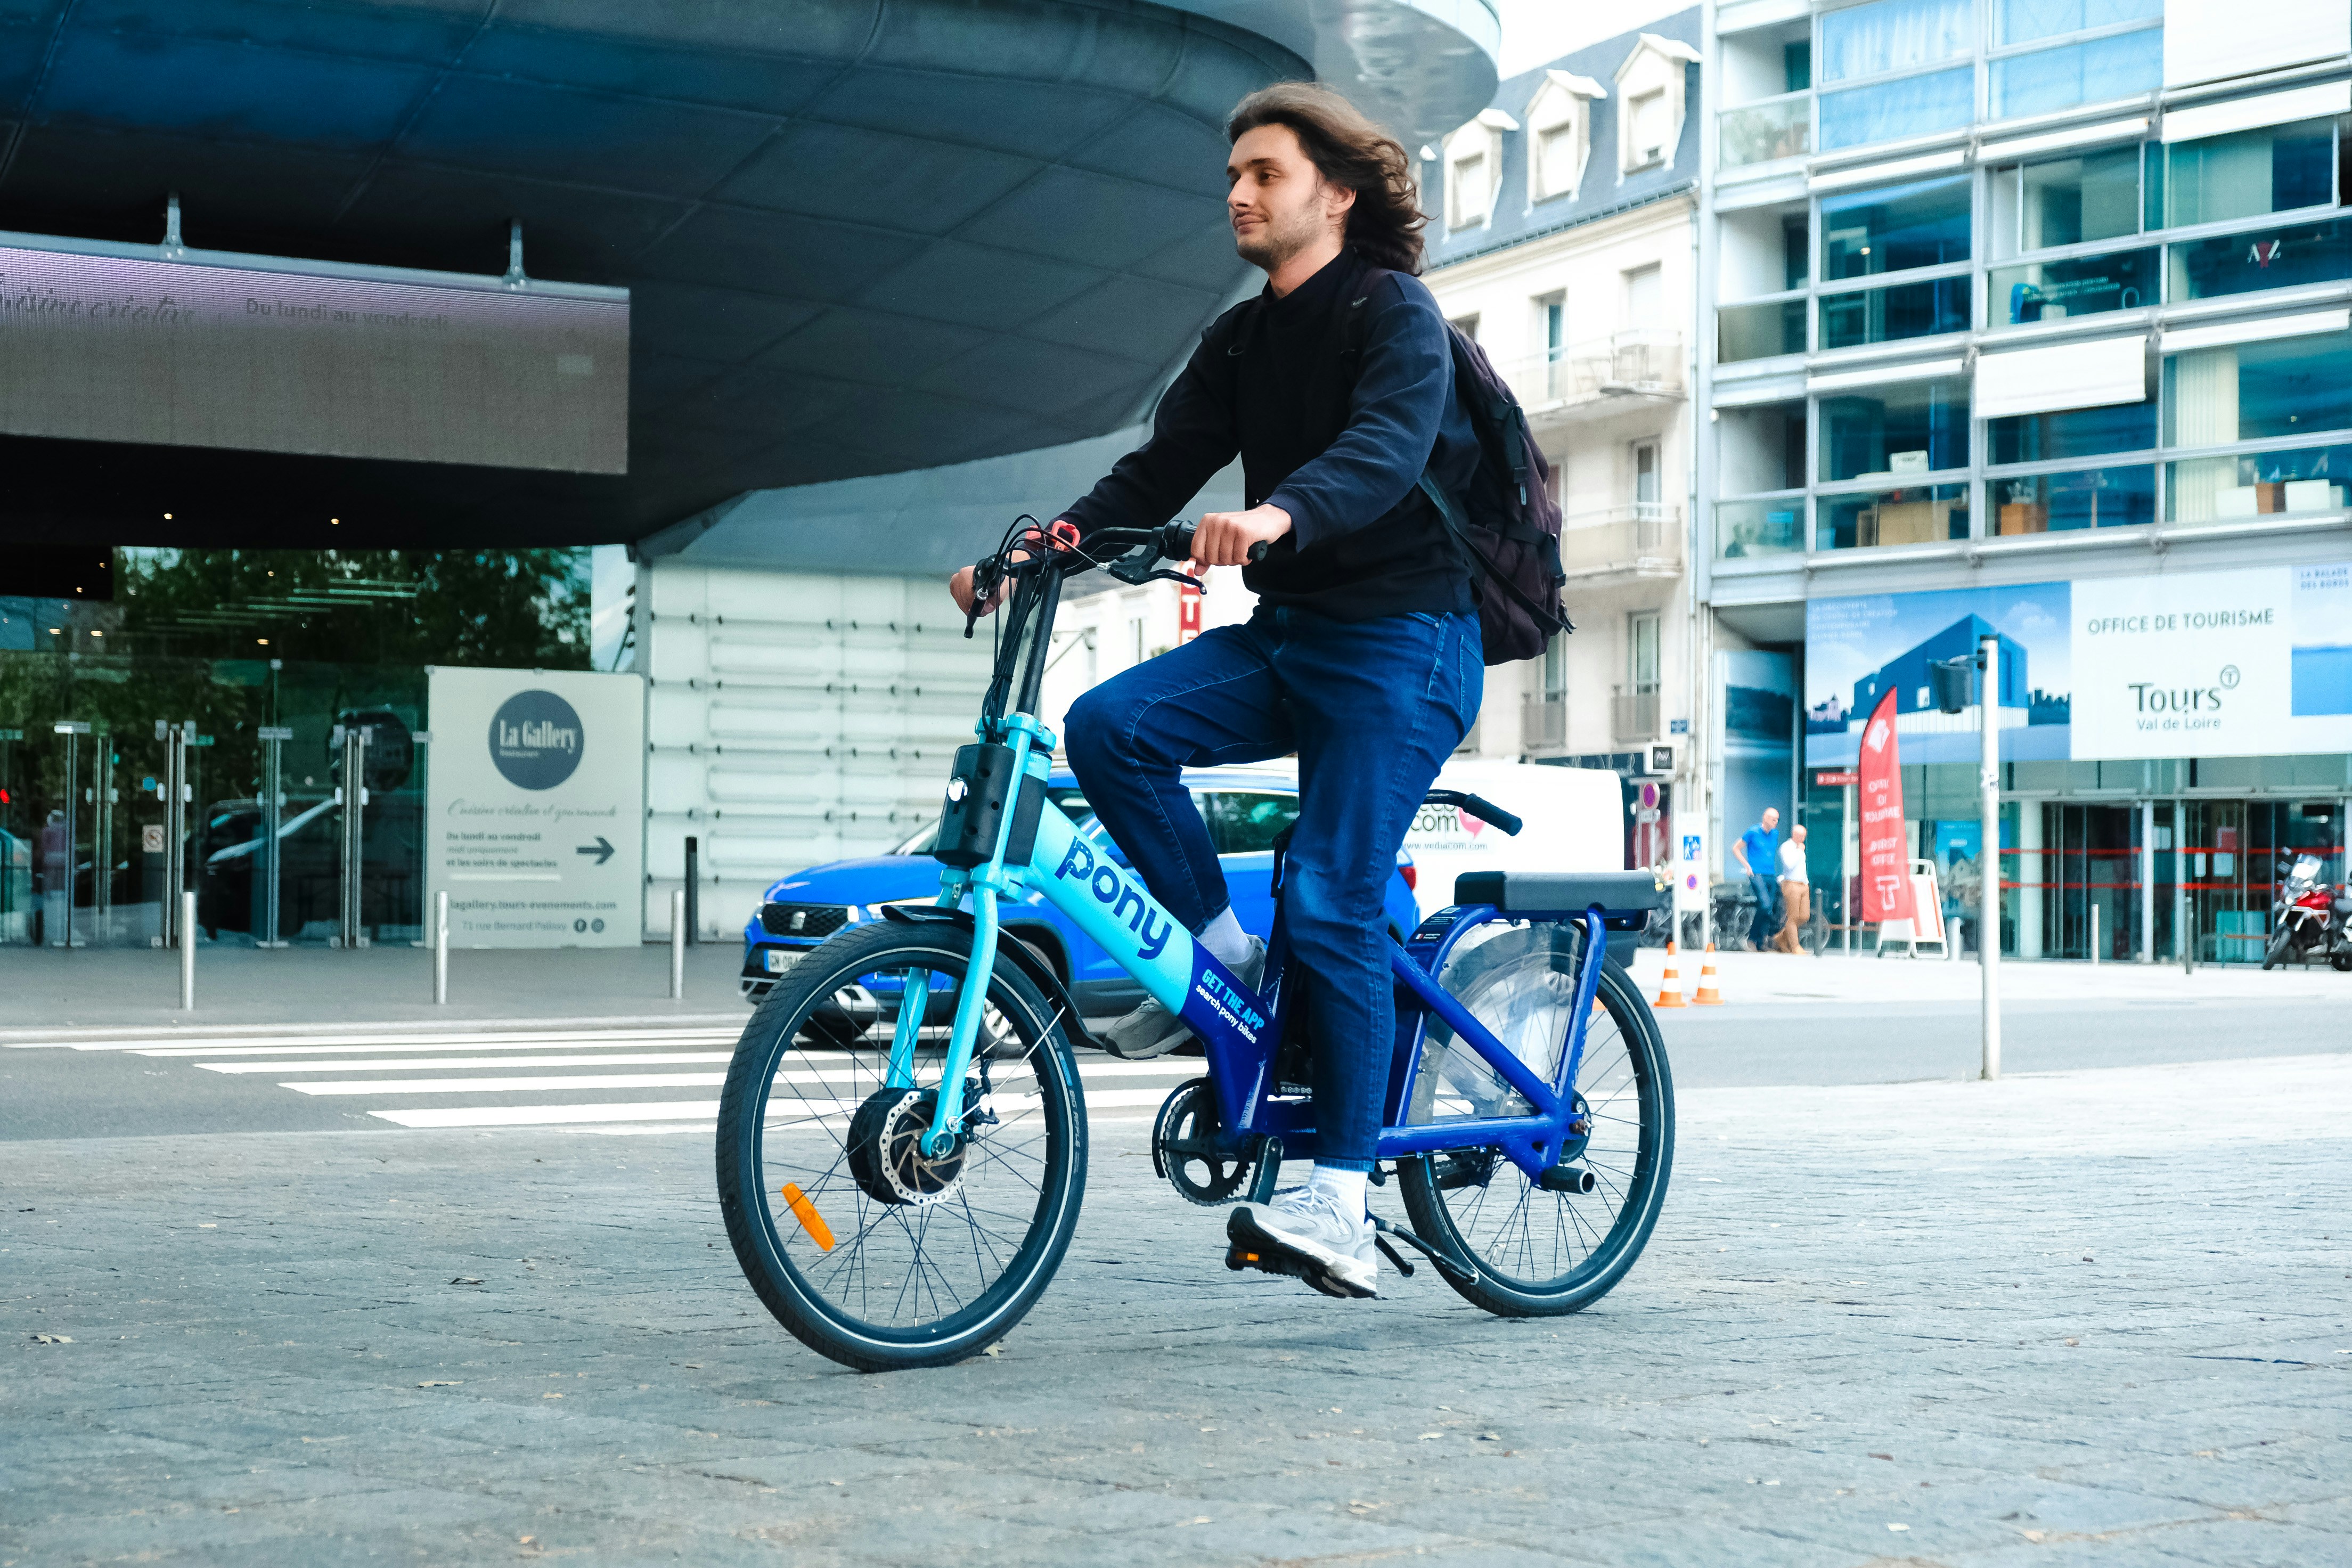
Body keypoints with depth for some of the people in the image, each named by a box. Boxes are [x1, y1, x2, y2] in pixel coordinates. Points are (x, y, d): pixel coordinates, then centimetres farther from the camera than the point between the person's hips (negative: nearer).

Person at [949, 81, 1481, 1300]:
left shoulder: (1395, 312, -8)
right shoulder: (1242, 340, 14)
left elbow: (1389, 445, -27)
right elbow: (1159, 471, 7)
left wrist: (1279, 512, -47)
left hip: (1399, 642, -7)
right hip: (1284, 634, 7)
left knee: (1330, 904, -14)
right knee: (1108, 725, -17)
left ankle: (1341, 1202, -7)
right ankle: (1225, 958, 0)